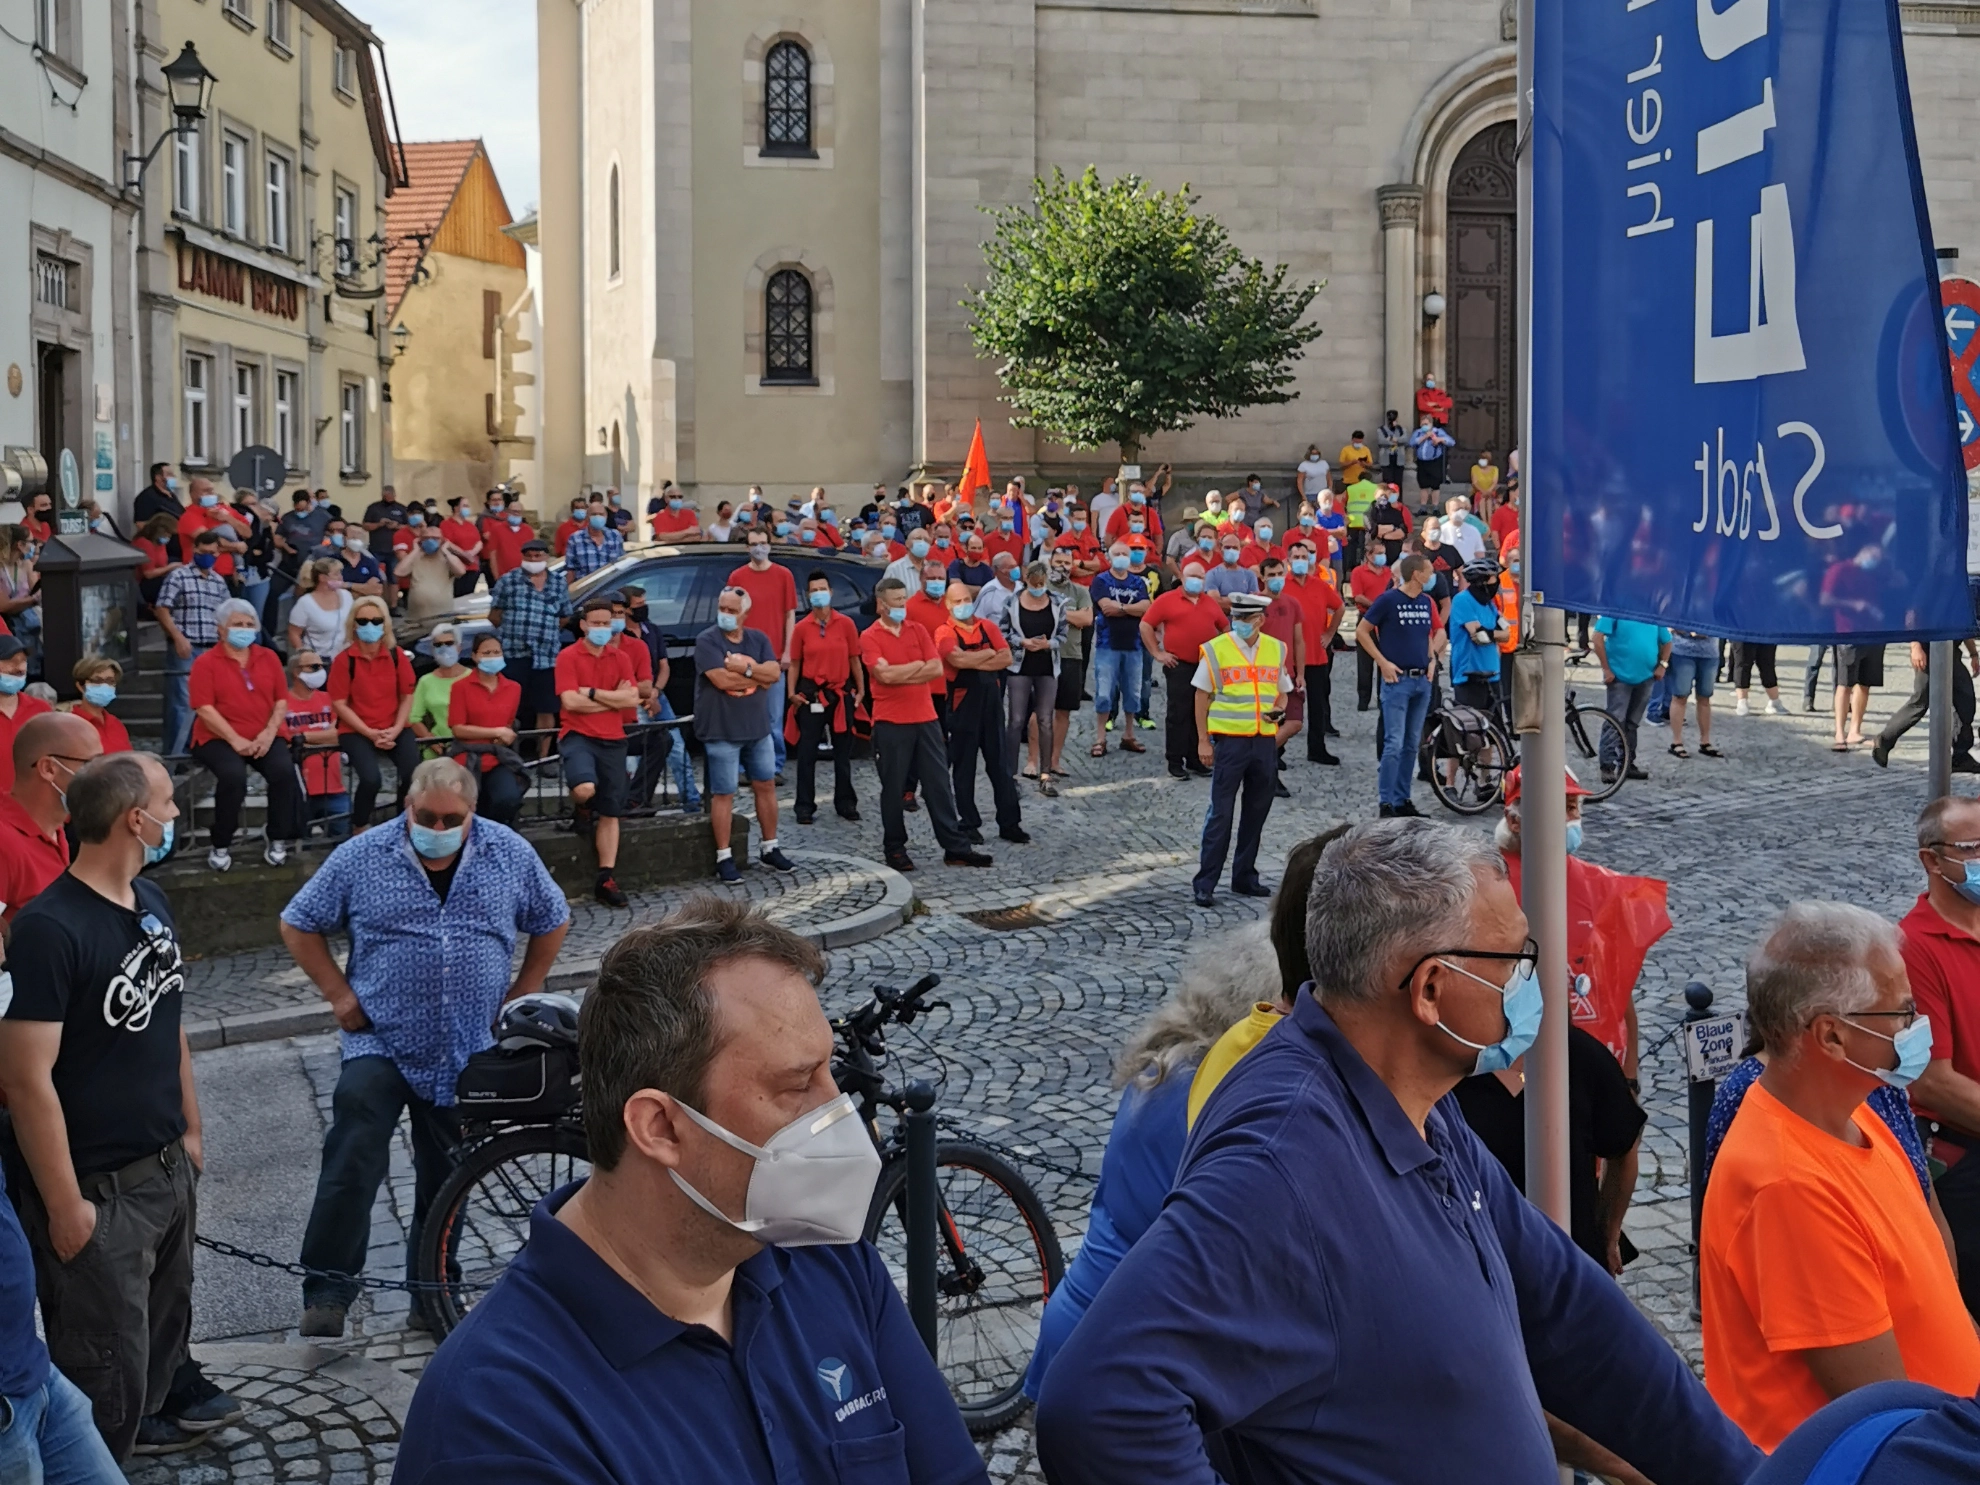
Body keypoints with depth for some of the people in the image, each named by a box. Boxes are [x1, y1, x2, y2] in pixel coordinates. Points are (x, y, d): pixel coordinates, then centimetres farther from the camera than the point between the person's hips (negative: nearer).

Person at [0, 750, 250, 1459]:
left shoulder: (150, 901, 5)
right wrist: (64, 1204, -19)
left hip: (169, 1168, 8)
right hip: (97, 1188, -8)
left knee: (164, 1326, 21)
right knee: (106, 1370, 2)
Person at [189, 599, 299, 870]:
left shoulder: (268, 658, 12)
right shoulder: (206, 663, -1)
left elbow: (281, 701, 9)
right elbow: (204, 708, -9)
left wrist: (269, 733, -8)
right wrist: (235, 740, -17)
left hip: (264, 738, 3)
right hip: (218, 738, -3)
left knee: (284, 770, -26)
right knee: (233, 775, -33)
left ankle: (277, 841, -10)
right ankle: (220, 846, -15)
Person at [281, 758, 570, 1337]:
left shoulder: (511, 855, 0)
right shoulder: (361, 857, -5)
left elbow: (552, 922, 13)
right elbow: (298, 926, 4)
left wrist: (521, 995, 6)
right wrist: (340, 995, -4)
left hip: (468, 1054, 2)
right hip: (380, 1043, -2)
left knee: (446, 1181, 12)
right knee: (353, 1164, -17)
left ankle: (432, 1297, 25)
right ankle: (327, 1292, -10)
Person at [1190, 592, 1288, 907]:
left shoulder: (1276, 650, 7)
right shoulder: (1216, 649, -4)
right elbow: (1202, 696, -1)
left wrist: (1279, 710, -6)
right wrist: (1203, 740, -5)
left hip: (1265, 741, 4)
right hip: (1229, 740, -4)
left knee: (1257, 811, 12)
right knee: (1221, 813, -4)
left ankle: (1245, 877, 24)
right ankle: (1204, 883, 1)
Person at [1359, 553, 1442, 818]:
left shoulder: (1426, 602, 10)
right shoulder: (1388, 600, -8)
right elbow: (1361, 631, -5)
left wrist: (1432, 659, 9)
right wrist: (1383, 663, -10)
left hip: (1422, 680, 6)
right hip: (1397, 679, -6)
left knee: (1411, 744, 9)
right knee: (1394, 743, -10)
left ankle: (1402, 800, 16)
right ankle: (1387, 803, -6)